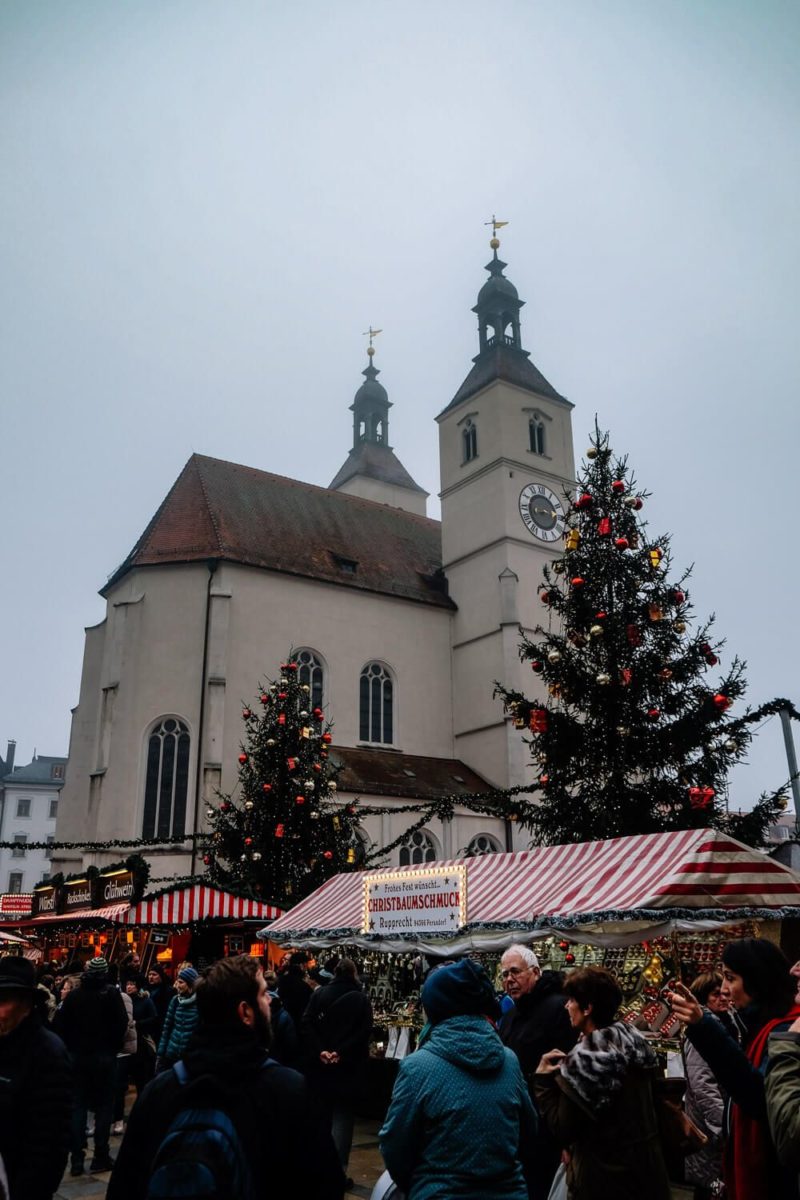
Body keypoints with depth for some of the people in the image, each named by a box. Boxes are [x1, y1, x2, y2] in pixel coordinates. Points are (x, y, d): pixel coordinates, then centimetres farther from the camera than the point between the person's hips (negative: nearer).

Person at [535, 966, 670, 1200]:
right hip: (648, 1167, 6)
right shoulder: (635, 1042, -1)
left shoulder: (582, 1062, -22)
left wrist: (543, 1080, -13)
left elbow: (563, 1132, -18)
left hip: (603, 1175, -6)